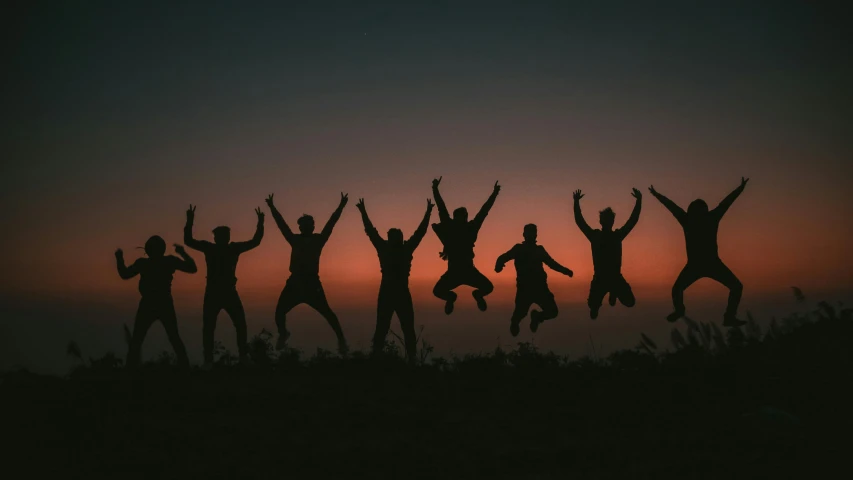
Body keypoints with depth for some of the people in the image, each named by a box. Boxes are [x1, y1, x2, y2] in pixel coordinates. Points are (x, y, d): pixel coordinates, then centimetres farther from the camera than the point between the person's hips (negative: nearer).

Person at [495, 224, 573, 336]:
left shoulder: (539, 249, 14)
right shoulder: (518, 248, 4)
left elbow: (552, 263, 21)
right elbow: (502, 258, -3)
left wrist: (565, 270, 6)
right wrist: (499, 266, -26)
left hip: (540, 287, 3)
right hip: (524, 288, -3)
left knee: (552, 311, -9)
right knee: (520, 313, -9)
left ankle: (536, 316, 25)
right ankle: (514, 324, 29)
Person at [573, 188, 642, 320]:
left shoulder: (617, 235, 3)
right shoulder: (595, 236, -1)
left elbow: (633, 220, 2)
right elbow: (579, 221, -5)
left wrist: (639, 200, -5)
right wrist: (576, 203, -13)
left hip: (616, 276, 1)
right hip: (600, 277, -1)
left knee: (629, 302, -10)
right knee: (593, 306, -9)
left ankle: (614, 293, 25)